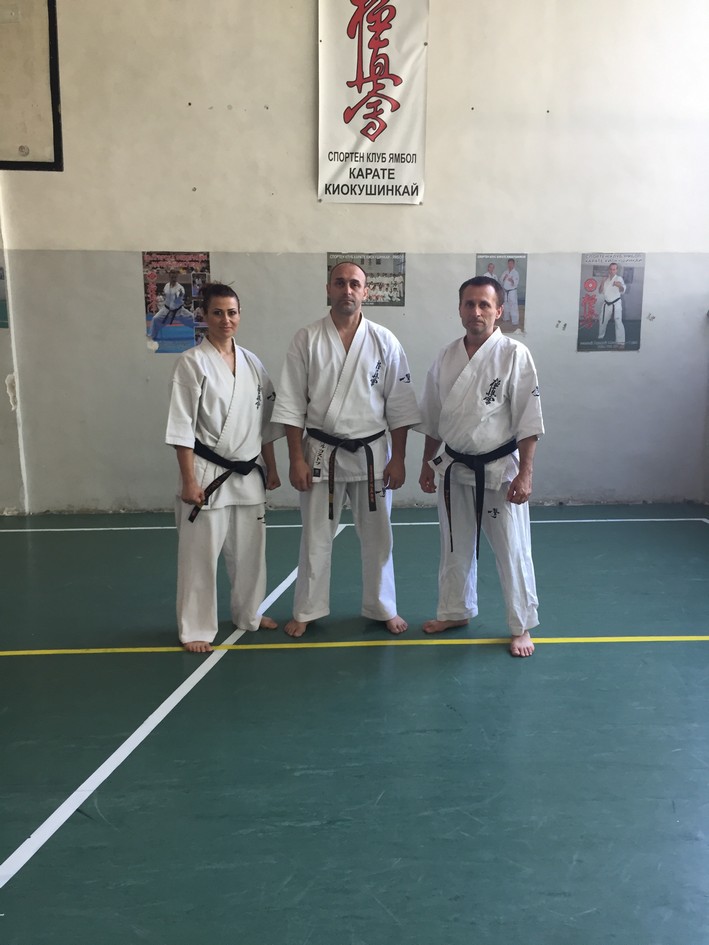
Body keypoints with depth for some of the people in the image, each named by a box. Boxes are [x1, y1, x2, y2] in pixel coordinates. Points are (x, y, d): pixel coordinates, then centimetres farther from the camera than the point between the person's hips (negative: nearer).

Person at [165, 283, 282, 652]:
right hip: (208, 473, -5)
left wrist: (271, 468, 12)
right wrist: (189, 480, -15)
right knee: (200, 553, 2)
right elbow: (182, 427, -12)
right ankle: (196, 628, 17)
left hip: (249, 474, 6)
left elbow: (265, 422, 13)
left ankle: (248, 614, 36)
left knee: (249, 549, 16)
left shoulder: (252, 363, 7)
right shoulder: (192, 362, -9)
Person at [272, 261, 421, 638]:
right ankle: (306, 611, 27)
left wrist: (398, 459, -3)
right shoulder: (306, 339, -4)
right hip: (321, 452, 0)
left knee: (377, 537, 12)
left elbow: (399, 405, 0)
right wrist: (296, 459, -7)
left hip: (371, 453, 1)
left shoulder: (384, 341, -2)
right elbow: (292, 404, -4)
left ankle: (383, 609, 30)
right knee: (315, 537, 10)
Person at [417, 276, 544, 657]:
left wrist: (524, 473, -15)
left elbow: (528, 421, -12)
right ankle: (455, 611, 37)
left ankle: (521, 627, 22)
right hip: (454, 468, 5)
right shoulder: (446, 357, 3)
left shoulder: (514, 355, -12)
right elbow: (432, 418, 11)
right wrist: (427, 463, 11)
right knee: (455, 547, 18)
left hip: (498, 469, -5)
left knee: (511, 551, 4)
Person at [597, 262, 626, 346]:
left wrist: (620, 286, -50)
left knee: (618, 322, -15)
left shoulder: (619, 278, -10)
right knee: (602, 321, 17)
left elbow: (622, 290, -26)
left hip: (616, 304, -5)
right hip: (606, 304, 5)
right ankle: (600, 337, 40)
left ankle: (621, 342, -14)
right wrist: (602, 283, -16)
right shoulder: (605, 278, 4)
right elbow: (600, 292, 2)